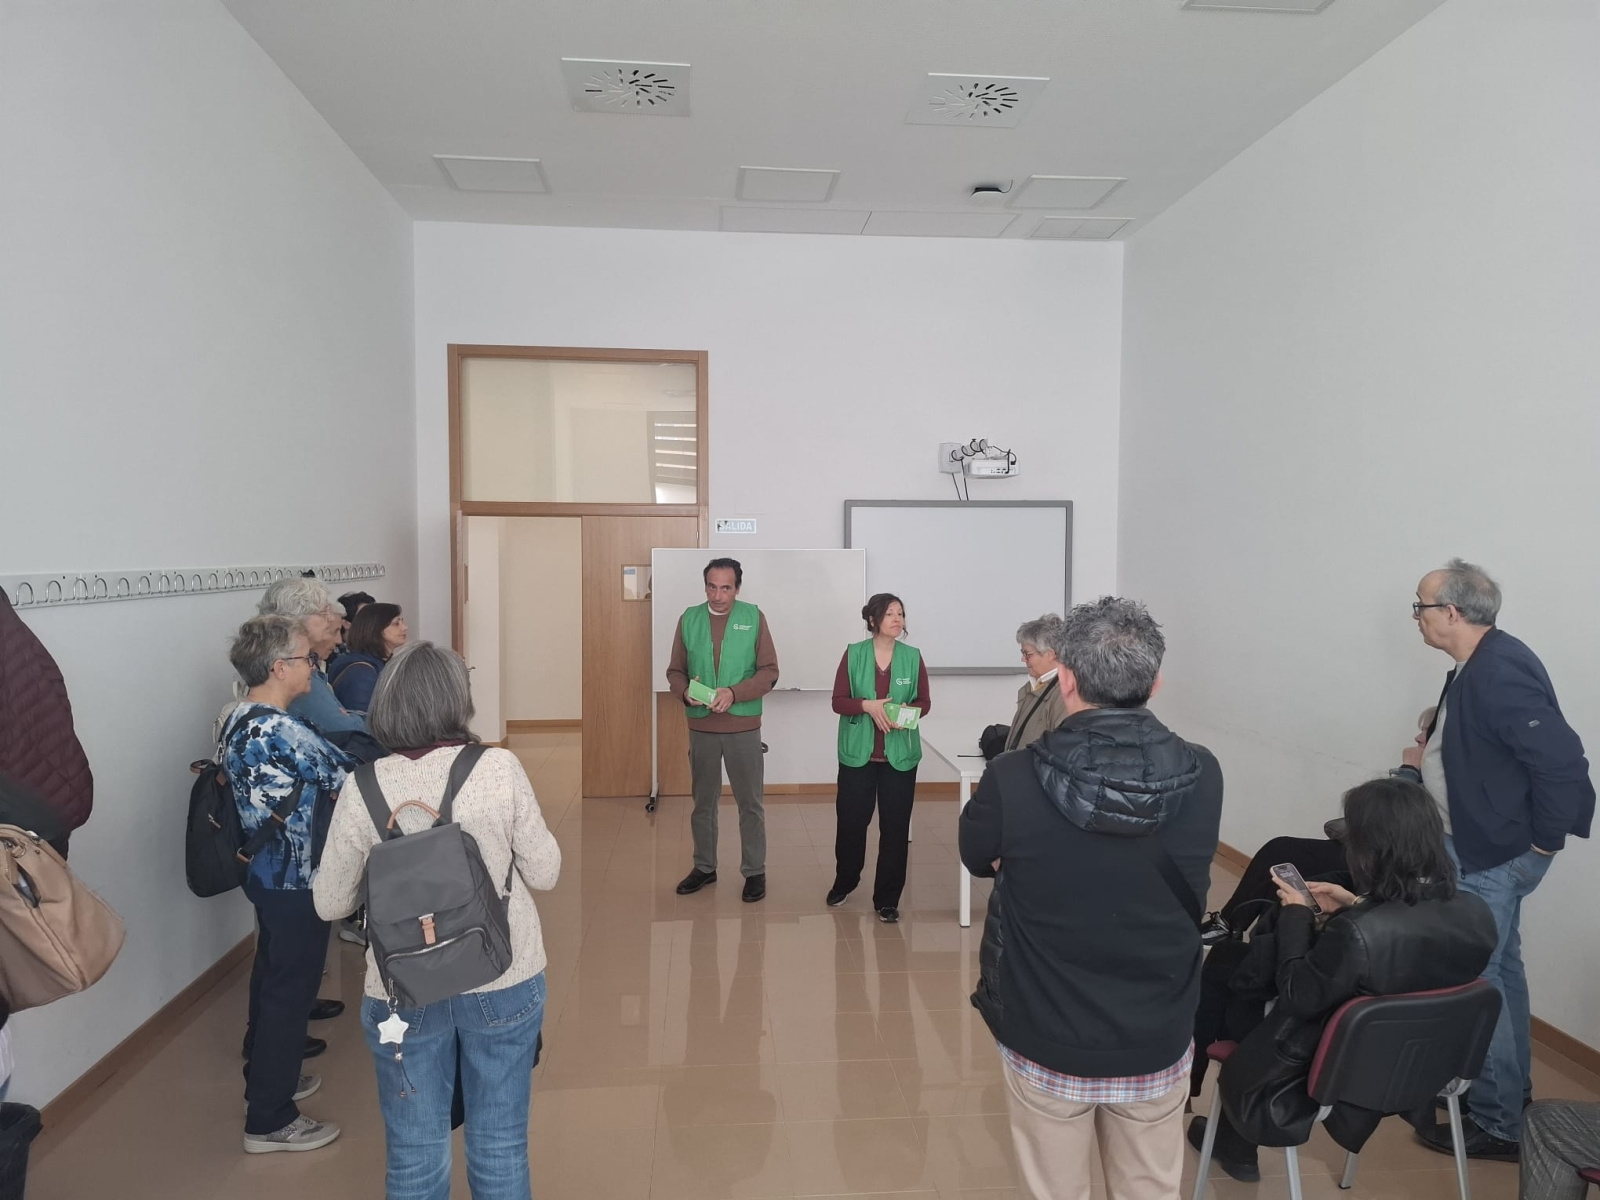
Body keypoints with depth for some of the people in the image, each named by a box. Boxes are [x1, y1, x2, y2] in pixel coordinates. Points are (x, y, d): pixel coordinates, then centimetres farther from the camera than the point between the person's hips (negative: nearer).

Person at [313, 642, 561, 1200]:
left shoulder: (363, 789, -11)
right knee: (501, 1148, 17)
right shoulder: (499, 768, -15)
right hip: (503, 982, 0)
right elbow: (544, 873, -6)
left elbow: (330, 902, -1)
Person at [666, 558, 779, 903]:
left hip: (743, 726, -2)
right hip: (701, 726, 3)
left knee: (750, 803, 6)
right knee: (703, 801, 15)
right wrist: (685, 692, -16)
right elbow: (675, 671, 6)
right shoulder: (689, 618, 2)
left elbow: (769, 671, -6)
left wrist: (734, 693, -20)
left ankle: (754, 871, 20)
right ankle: (704, 867, 30)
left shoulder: (754, 617, -4)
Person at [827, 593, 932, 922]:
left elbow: (924, 703, 4)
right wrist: (866, 705, -20)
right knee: (851, 822, 8)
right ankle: (844, 883, 33)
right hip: (857, 753, 0)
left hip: (900, 755, 1)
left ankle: (887, 900, 16)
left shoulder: (913, 657, 0)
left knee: (895, 828, 2)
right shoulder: (853, 654, -2)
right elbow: (838, 701, -3)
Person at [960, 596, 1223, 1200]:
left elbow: (977, 857, -2)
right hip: (1158, 1038, 3)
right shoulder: (1201, 777, -15)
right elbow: (1188, 892, 2)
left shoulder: (1012, 780, -23)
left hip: (1047, 1039, -2)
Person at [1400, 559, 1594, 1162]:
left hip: (1494, 857, -10)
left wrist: (1544, 840, -18)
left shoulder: (1501, 672, -25)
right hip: (1475, 847, 10)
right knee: (1498, 970, 22)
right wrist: (1427, 763, 3)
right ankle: (1512, 1091, 40)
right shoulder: (1477, 666, 6)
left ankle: (1498, 1122, 15)